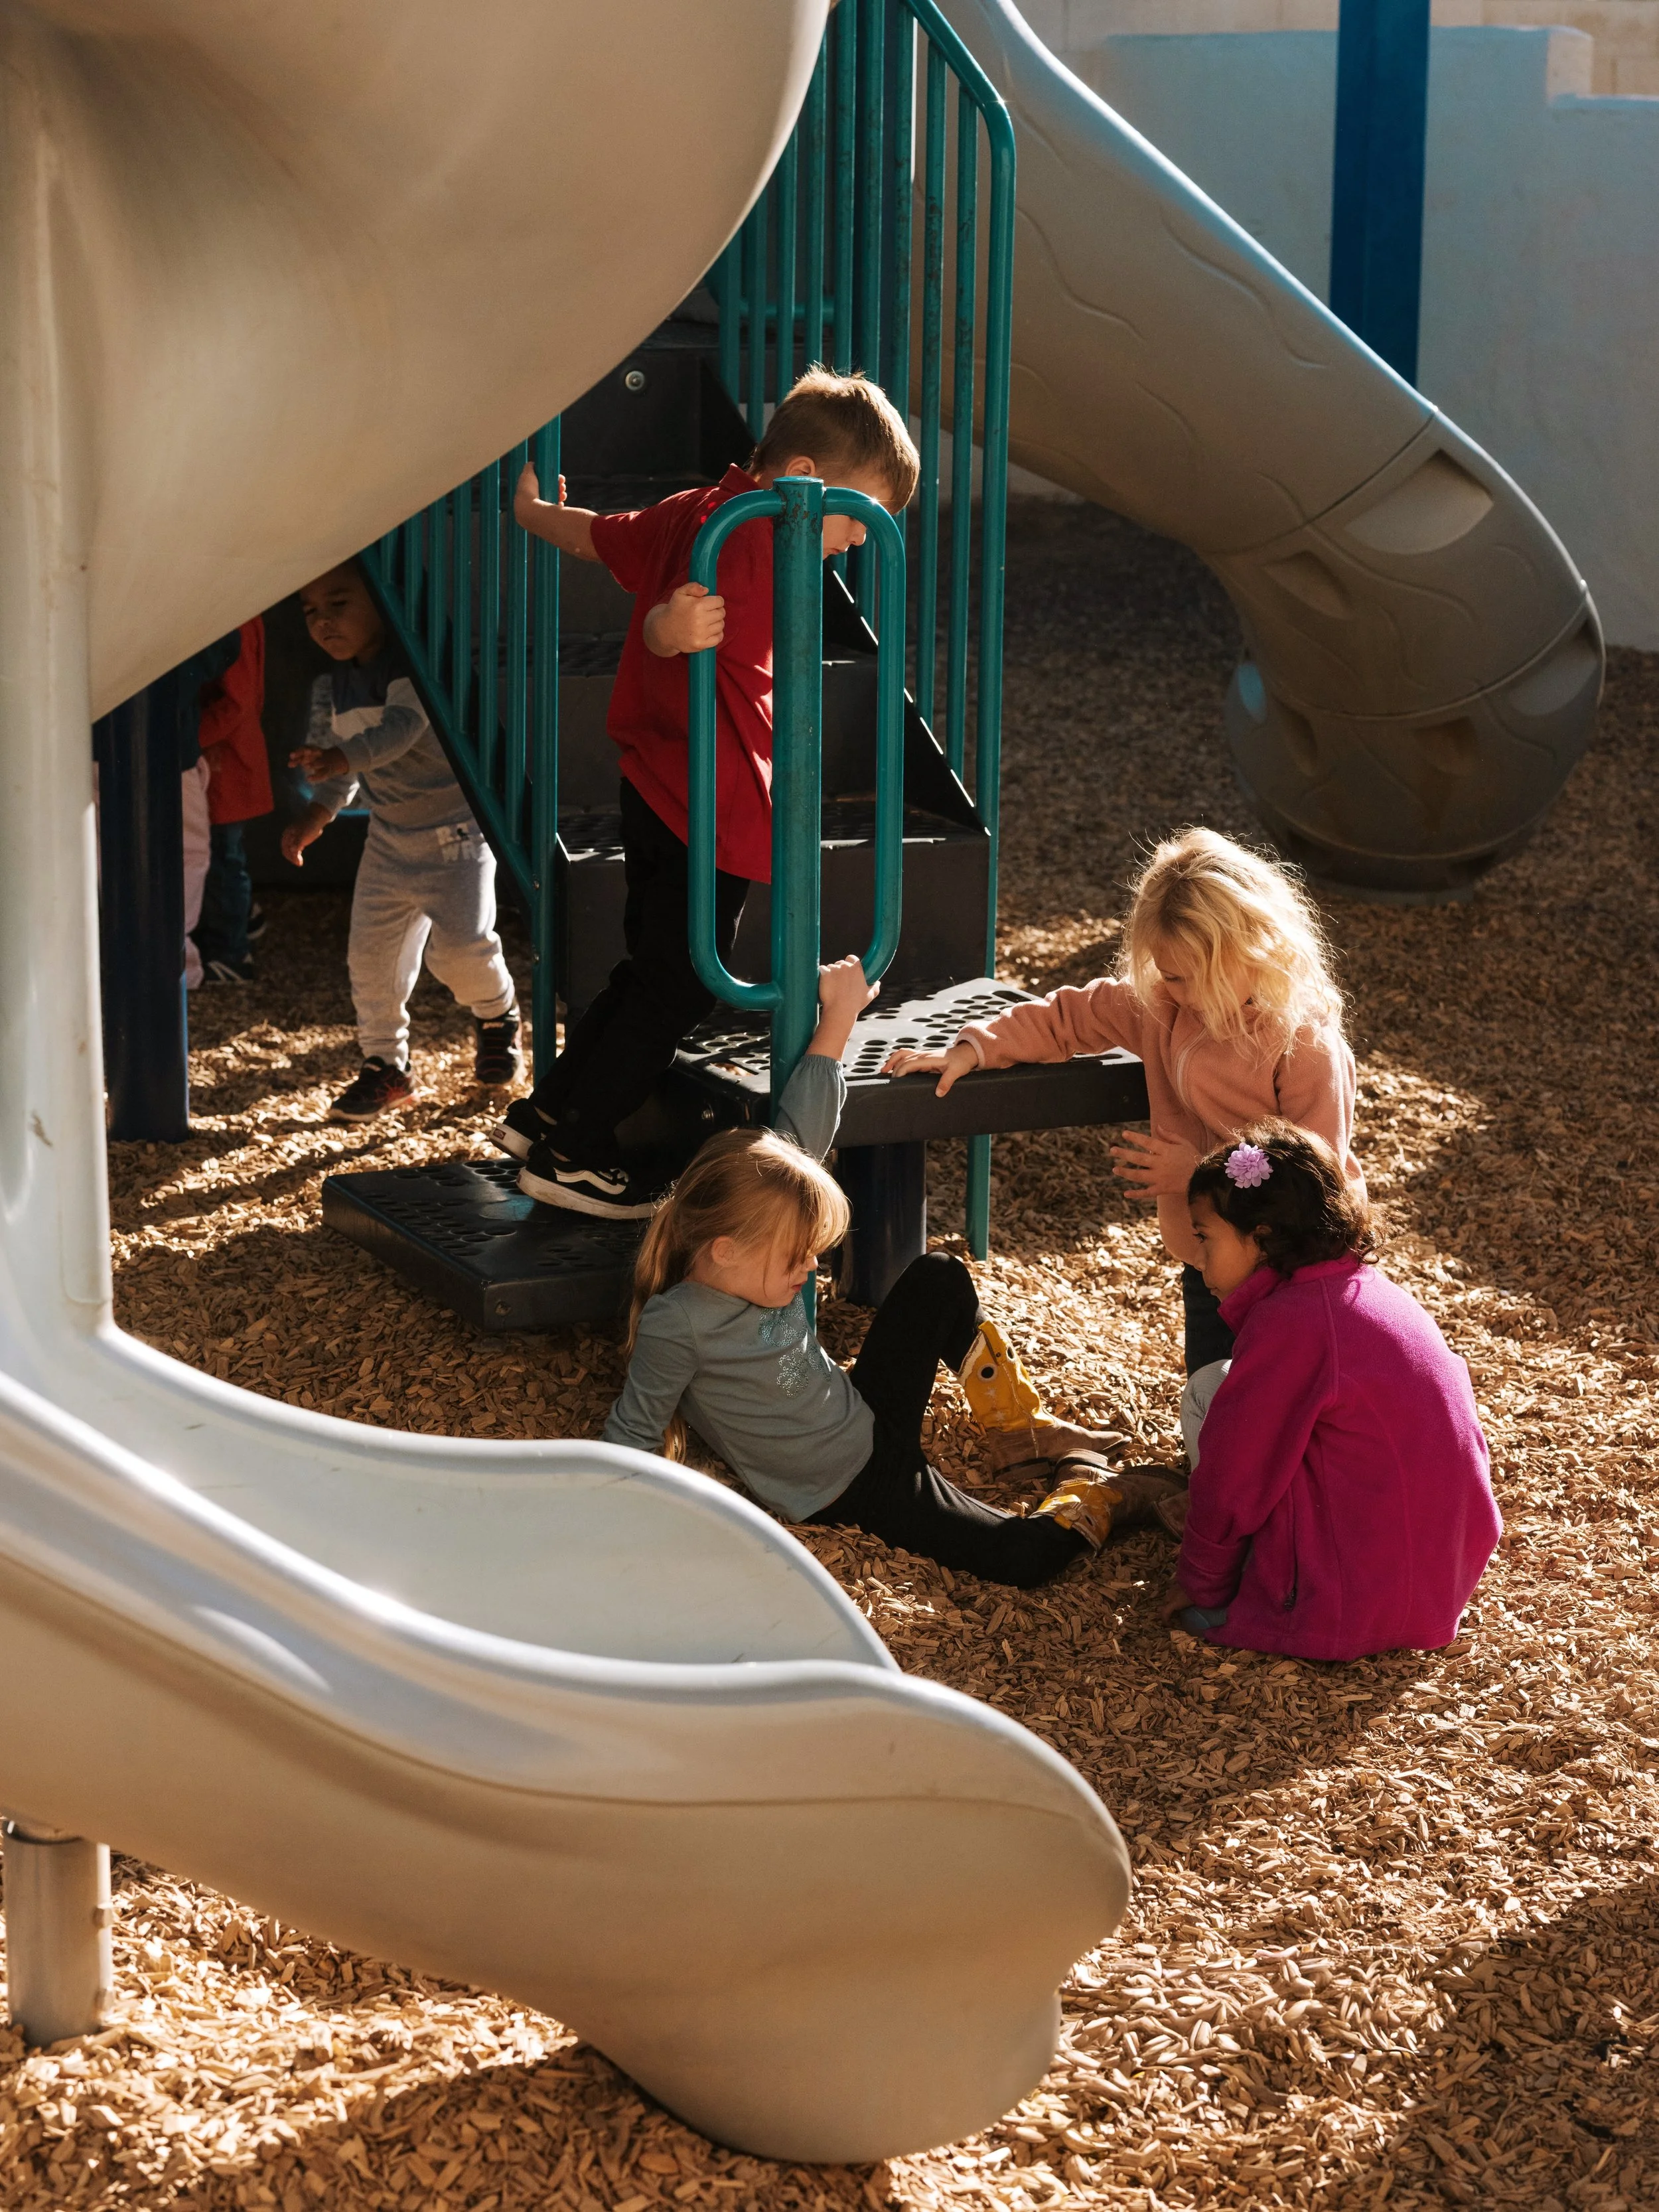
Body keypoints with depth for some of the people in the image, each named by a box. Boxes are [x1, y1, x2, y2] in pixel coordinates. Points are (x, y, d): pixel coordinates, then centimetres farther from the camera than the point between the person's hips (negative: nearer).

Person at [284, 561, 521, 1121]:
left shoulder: (415, 665, -20)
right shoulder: (331, 688, 3)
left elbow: (402, 727, -37)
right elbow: (332, 757, 13)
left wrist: (344, 757, -52)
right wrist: (317, 812, -4)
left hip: (456, 828, -7)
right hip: (388, 838, 7)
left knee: (458, 947, -17)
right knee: (370, 952, 4)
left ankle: (498, 1013, 16)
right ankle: (385, 1065, 18)